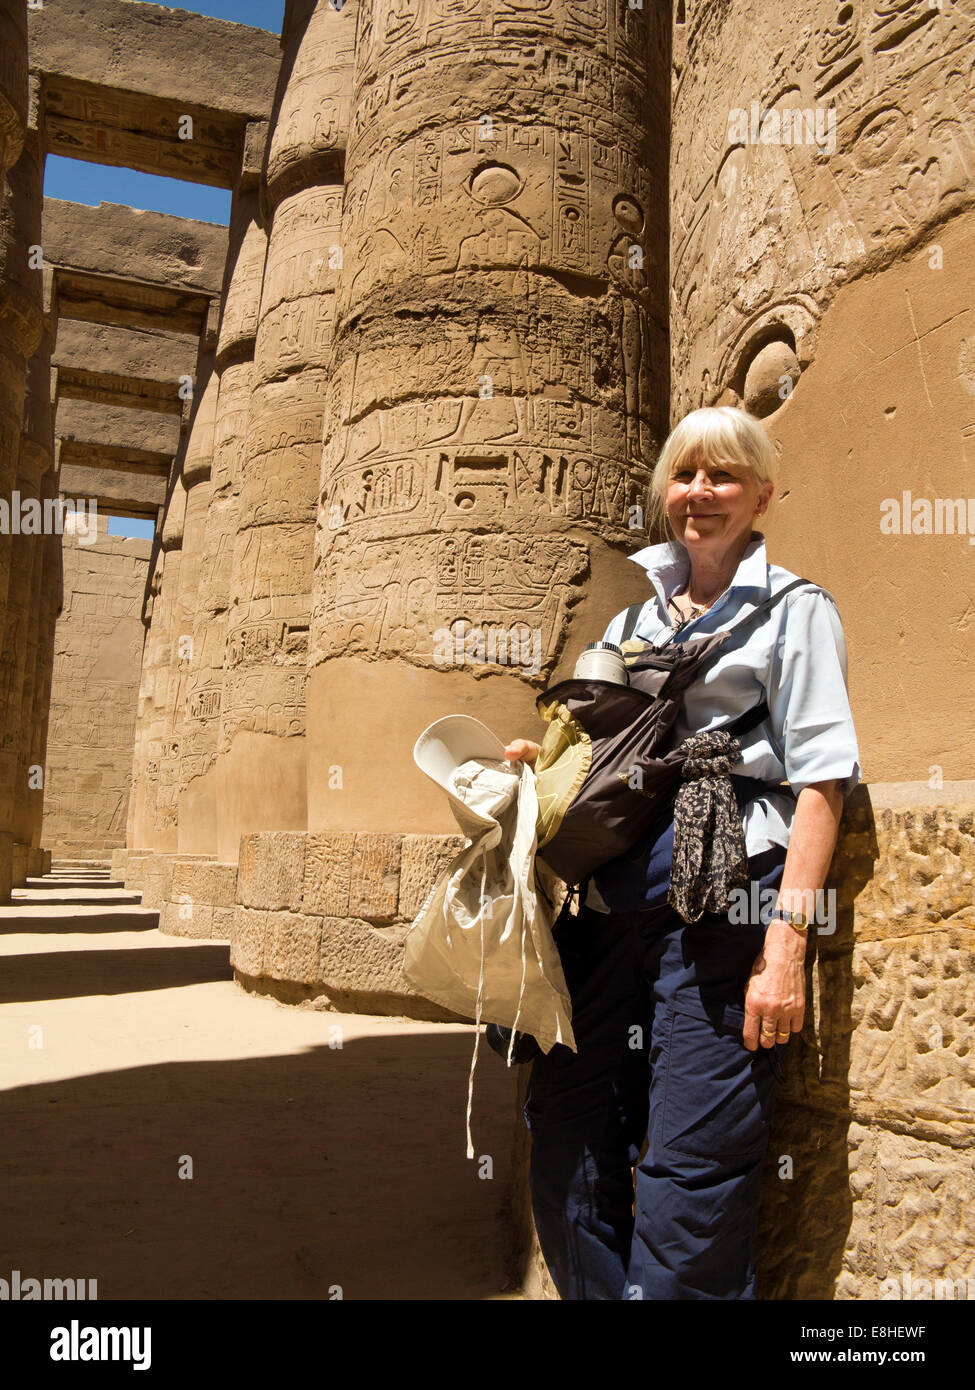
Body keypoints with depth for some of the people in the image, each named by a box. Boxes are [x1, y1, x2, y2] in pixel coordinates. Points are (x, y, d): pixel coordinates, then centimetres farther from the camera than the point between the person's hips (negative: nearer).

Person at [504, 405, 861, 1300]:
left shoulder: (795, 610, 4)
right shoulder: (636, 618, 20)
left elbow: (820, 781, -5)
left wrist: (786, 942, -14)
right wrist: (546, 763, 6)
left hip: (722, 903, -5)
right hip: (610, 898, 6)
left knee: (691, 1171, -4)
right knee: (567, 1144, 8)